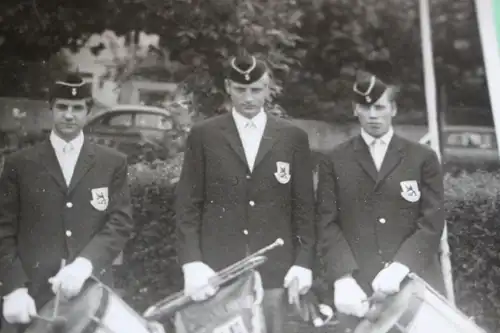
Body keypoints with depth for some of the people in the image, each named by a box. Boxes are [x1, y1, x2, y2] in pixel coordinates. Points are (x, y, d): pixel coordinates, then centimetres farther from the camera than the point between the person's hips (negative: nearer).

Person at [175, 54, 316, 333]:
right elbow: (188, 204, 1)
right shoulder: (203, 136, 3)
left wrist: (303, 262, -1)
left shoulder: (294, 137, 6)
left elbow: (304, 205, 6)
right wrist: (191, 262, -8)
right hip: (217, 267, 0)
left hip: (274, 267, 1)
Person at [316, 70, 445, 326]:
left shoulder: (423, 158, 7)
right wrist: (343, 278, -13)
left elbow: (432, 221, 0)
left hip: (415, 283, 0)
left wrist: (399, 268, -14)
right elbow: (328, 223, 1)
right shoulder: (334, 161, 8)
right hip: (360, 287, 0)